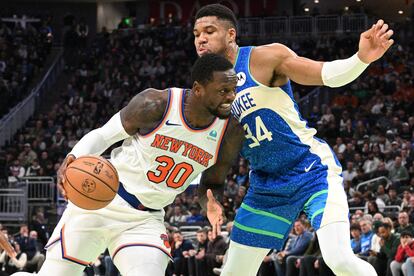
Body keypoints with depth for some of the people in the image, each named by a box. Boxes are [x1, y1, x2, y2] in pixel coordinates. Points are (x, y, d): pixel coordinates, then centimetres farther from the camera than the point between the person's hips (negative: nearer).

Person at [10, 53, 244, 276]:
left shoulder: (231, 133, -8)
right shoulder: (155, 104, -18)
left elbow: (213, 183, 8)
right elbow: (104, 135, -4)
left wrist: (210, 203, -16)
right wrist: (74, 157, -24)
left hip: (146, 220, 3)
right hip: (101, 201, -3)